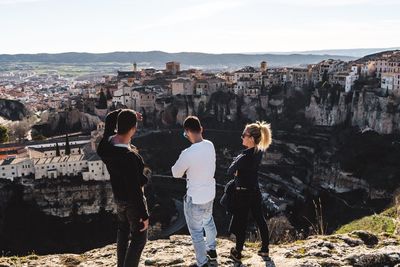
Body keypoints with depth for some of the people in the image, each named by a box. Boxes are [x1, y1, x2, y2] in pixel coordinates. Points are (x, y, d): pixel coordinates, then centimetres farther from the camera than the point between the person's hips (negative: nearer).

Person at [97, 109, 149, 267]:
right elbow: (135, 190, -30)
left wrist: (124, 112, -9)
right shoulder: (128, 157, -37)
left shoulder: (107, 141, -14)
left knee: (123, 231, 27)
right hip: (132, 200, -8)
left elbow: (110, 118, 7)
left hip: (118, 196, 8)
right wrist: (144, 215, -20)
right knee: (139, 238, 10)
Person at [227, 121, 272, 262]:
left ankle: (237, 252, 24)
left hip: (243, 192, -7)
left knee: (240, 223, 8)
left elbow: (230, 172, -15)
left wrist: (235, 162, 0)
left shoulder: (244, 157, -26)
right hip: (255, 191, 7)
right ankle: (265, 249, 32)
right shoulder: (260, 152, -3)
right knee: (260, 220, 18)